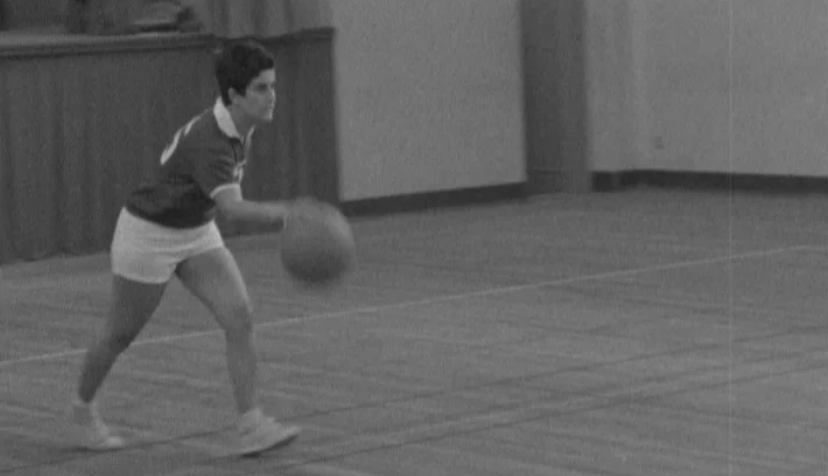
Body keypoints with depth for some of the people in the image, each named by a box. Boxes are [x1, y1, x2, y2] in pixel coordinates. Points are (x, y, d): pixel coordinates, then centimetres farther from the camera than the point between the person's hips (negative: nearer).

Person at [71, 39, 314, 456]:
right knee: (120, 335, 11)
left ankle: (250, 426, -11)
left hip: (197, 233, 7)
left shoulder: (239, 128, -8)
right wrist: (285, 212, -65)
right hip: (149, 233, -7)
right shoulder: (209, 143, -35)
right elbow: (232, 206, -50)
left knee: (240, 317, -11)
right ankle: (82, 410, 36)